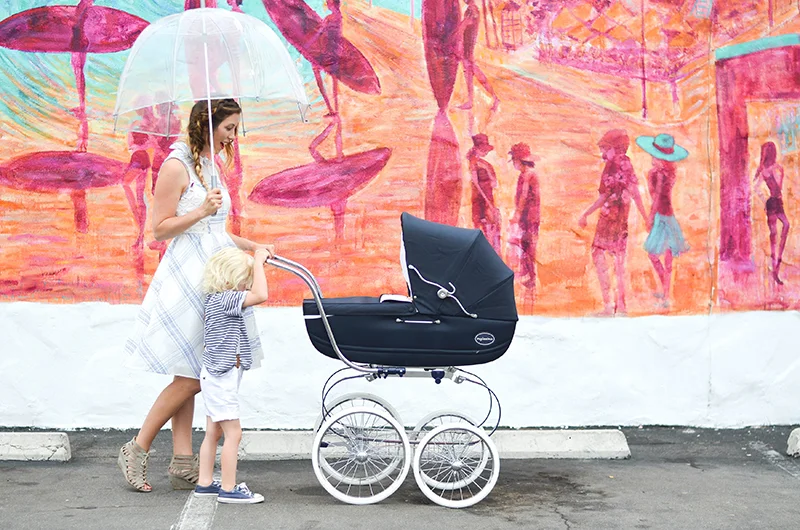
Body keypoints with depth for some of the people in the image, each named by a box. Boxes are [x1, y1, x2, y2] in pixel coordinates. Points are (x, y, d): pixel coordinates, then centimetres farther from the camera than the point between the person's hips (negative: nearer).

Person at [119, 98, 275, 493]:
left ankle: (183, 464, 9)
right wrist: (202, 211, -21)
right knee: (189, 377, -8)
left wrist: (252, 247, 16)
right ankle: (136, 451, 4)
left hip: (211, 278, 8)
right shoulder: (177, 166, -9)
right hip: (186, 278, -8)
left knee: (189, 375, 8)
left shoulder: (211, 167, 17)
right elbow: (160, 229, -12)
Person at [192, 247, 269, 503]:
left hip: (216, 376, 10)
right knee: (233, 433, -5)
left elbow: (254, 294, 24)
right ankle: (228, 489, -1)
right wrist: (258, 262, -23)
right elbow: (260, 295, -32)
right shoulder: (224, 299, -21)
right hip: (222, 378, -10)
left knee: (213, 432, 16)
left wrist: (257, 262, 14)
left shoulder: (217, 299, 9)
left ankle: (205, 483, 23)